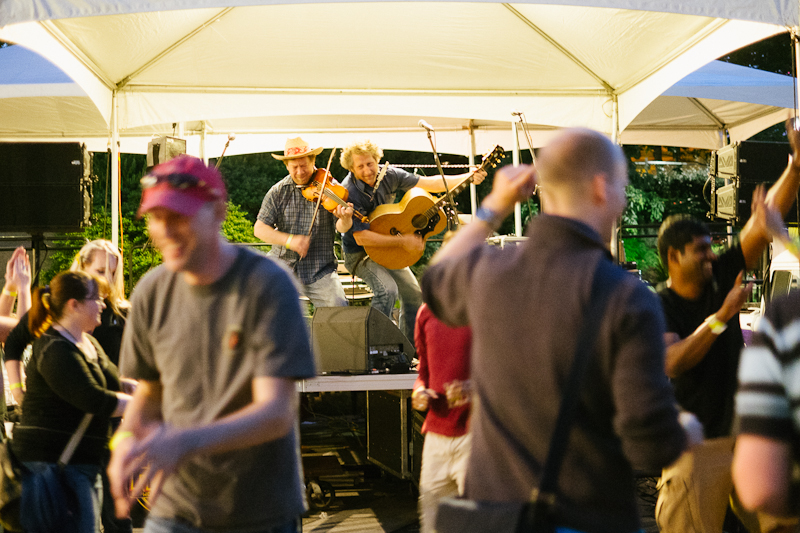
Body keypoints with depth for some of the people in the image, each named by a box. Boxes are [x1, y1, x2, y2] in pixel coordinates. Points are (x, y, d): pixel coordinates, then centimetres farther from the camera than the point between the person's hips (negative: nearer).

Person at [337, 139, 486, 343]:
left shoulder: (388, 175, -9)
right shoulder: (349, 193, -27)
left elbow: (430, 183, -6)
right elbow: (361, 238, -30)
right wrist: (401, 241, -31)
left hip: (387, 249, 7)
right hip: (359, 253, -7)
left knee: (413, 294, 10)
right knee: (387, 289, -29)